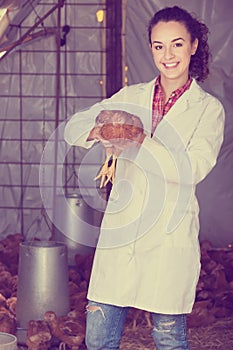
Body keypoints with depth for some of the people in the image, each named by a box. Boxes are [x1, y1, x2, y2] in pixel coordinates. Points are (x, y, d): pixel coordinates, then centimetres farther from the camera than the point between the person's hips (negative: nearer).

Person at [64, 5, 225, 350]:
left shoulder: (208, 108, 2)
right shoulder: (131, 97, 12)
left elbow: (195, 167, -14)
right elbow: (74, 127, 8)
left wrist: (138, 142, -22)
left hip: (170, 234, -3)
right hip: (121, 227, 3)